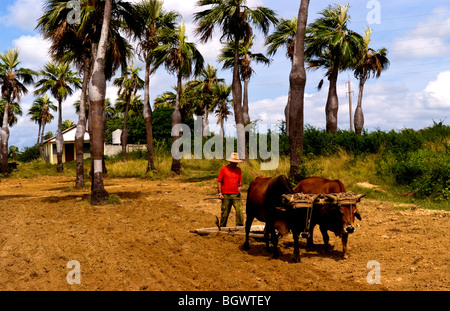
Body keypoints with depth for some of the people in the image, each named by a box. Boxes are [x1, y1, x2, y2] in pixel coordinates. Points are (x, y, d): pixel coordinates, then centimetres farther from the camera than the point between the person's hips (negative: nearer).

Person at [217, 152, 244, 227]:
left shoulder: (238, 170, 11)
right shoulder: (224, 169, 1)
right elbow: (219, 181, 2)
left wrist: (240, 186, -4)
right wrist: (220, 193, -5)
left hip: (236, 194, 2)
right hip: (226, 195, -2)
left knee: (239, 210, -10)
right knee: (225, 213, 3)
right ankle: (222, 228, 17)